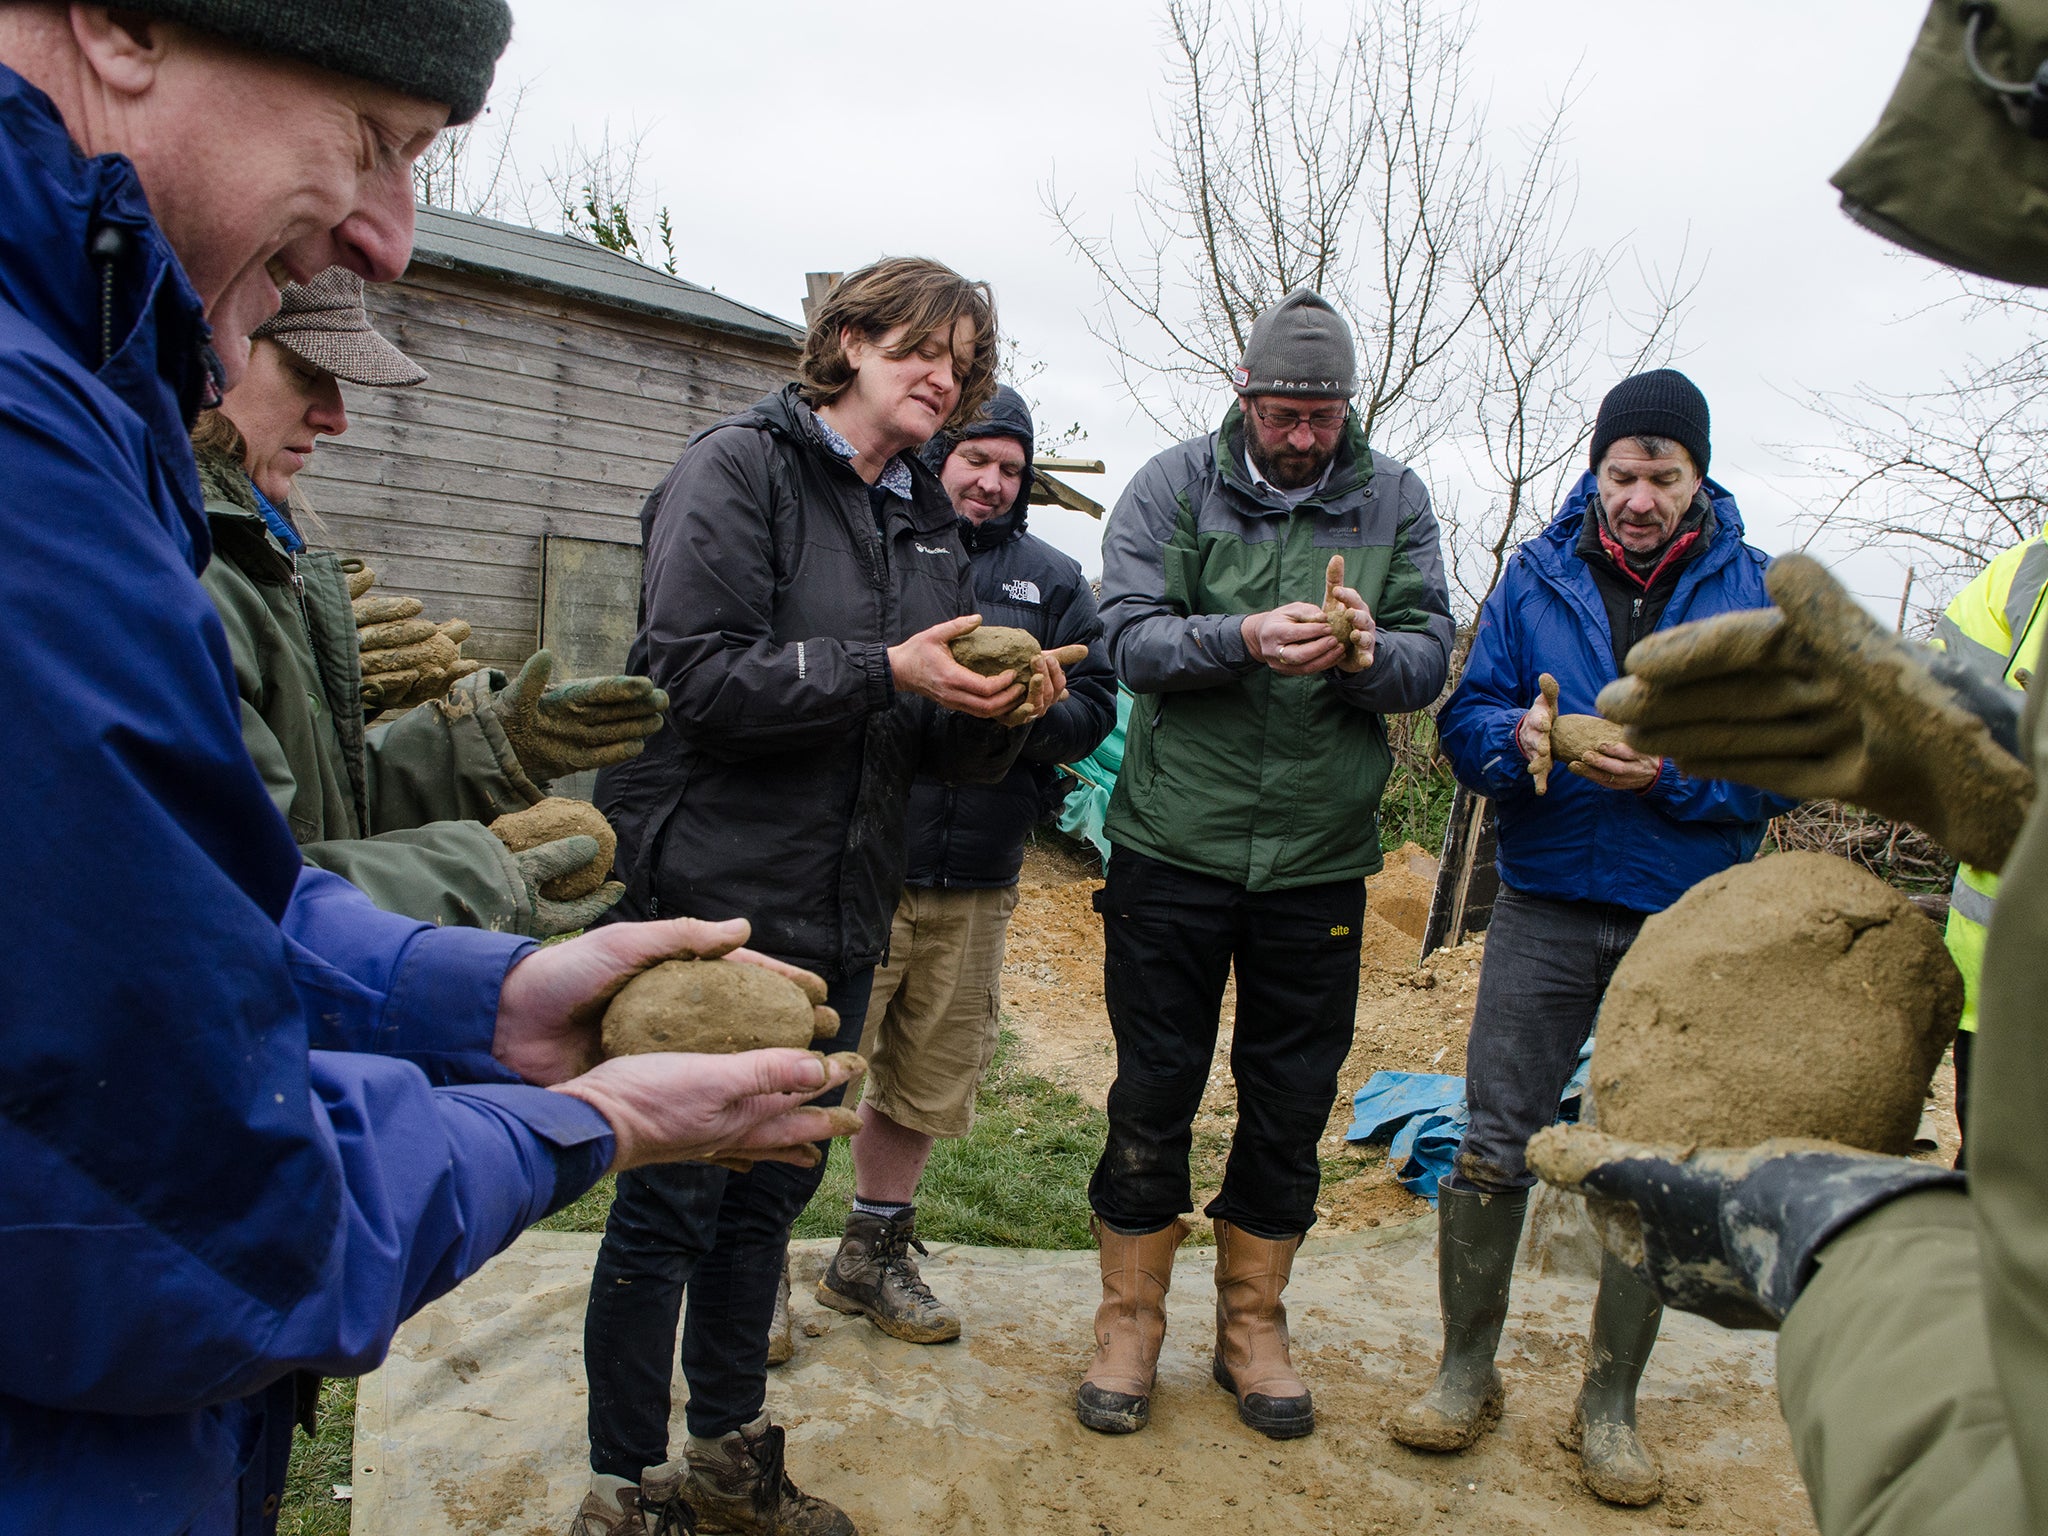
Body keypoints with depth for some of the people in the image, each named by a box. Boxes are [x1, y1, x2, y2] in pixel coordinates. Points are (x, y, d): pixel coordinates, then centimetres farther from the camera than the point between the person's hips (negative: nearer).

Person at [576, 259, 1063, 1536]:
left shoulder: (930, 522, 15)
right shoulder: (741, 468, -5)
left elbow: (948, 743, 15)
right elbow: (699, 673, -17)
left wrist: (1000, 710, -7)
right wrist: (888, 672, -22)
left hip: (838, 908, 7)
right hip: (711, 894, -7)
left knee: (773, 1189, 16)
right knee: (671, 1201, 2)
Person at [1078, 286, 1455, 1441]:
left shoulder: (1394, 501, 5)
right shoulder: (1174, 487, 0)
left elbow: (1433, 657, 0)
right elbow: (1135, 637, -10)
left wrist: (1369, 653, -22)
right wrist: (1245, 637, -28)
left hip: (1319, 858, 2)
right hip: (1175, 842, -2)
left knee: (1292, 1104, 11)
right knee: (1155, 1093, 7)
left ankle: (1253, 1321, 30)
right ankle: (1131, 1320, 25)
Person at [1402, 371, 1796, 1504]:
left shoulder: (1757, 591, 0)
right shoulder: (1538, 574, 3)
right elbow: (1465, 719, 2)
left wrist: (1674, 770, -20)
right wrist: (1520, 738, -19)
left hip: (1690, 921, 0)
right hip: (1546, 907, 0)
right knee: (1492, 1146, 2)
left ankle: (1610, 1405, 25)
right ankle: (1466, 1371, 22)